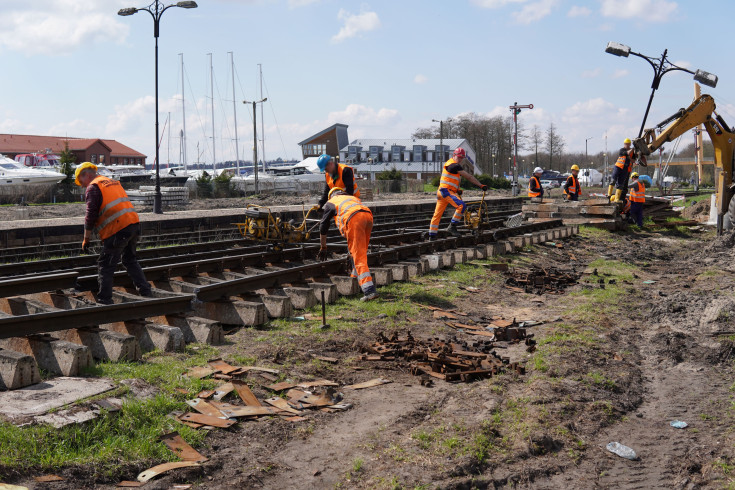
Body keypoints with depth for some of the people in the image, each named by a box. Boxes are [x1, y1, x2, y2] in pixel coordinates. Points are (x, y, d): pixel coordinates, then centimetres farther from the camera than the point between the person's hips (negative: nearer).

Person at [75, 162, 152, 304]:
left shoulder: (93, 187, -1)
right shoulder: (113, 182, 25)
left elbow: (90, 215, -7)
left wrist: (86, 239, 0)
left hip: (118, 230, -8)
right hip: (134, 223, 8)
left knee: (105, 266, 1)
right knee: (130, 260, 23)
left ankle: (104, 300, 2)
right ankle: (145, 291, 21)